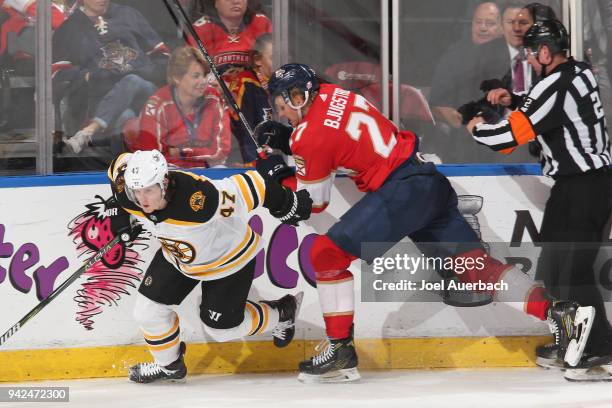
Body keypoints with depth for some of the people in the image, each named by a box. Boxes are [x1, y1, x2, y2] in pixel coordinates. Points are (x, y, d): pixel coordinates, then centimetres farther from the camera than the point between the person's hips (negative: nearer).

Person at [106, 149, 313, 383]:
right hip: (177, 254, 5)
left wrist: (287, 203, -22)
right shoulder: (129, 197, -27)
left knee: (221, 327, 8)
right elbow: (121, 163, -4)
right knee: (148, 310, 2)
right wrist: (120, 212, 0)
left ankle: (283, 312, 34)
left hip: (228, 256, -5)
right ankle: (169, 364, 31)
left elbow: (246, 188, -35)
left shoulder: (198, 200, -46)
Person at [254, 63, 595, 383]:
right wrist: (287, 139, 22)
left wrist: (280, 176, 14)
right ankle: (558, 311, -3)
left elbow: (314, 202, 1)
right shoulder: (329, 93, 13)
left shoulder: (311, 133, -9)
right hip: (431, 183, 9)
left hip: (400, 191, -9)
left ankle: (341, 352, -1)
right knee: (473, 263, 7)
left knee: (327, 253, -3)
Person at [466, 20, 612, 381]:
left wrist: (478, 130, 4)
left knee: (573, 271, -11)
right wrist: (513, 100, 15)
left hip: (582, 189, -10)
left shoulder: (556, 86, -18)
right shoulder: (581, 72, 9)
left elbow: (512, 135, -15)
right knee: (553, 264, 16)